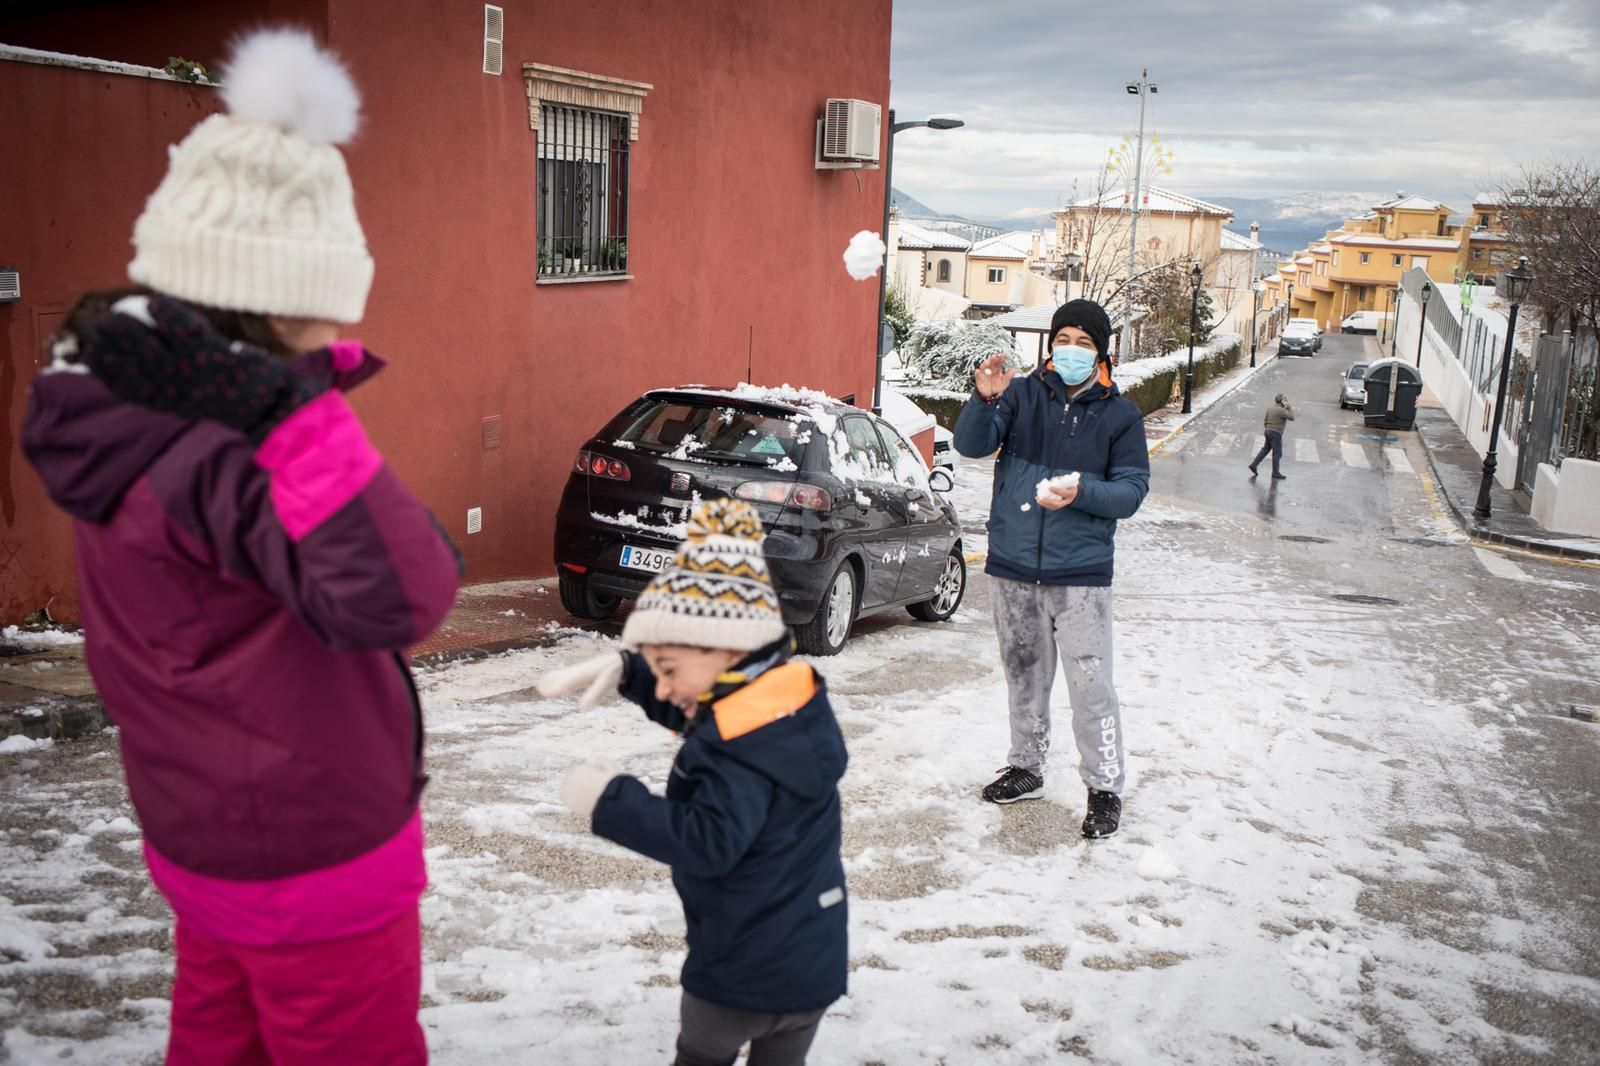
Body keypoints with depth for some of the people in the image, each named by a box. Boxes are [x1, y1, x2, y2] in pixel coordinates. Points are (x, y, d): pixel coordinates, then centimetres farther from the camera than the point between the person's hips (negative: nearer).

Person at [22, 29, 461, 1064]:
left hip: (208, 841, 9)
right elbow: (399, 598, -40)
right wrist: (294, 414, -42)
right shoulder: (215, 455, -30)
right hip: (318, 866, -9)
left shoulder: (134, 422, 0)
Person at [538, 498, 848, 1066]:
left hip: (742, 971, -8)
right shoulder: (793, 700, 2)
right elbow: (694, 712, 17)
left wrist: (610, 801, -27)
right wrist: (625, 670, 7)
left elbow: (708, 841, -35)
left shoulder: (739, 748, -27)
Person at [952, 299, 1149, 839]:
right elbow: (971, 445, -8)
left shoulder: (1120, 414, 0)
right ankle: (1025, 768, 33)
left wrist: (1082, 493, -21)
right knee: (1023, 674, 16)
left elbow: (1133, 487, -3)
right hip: (1013, 566, 3)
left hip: (1080, 572, -3)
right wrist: (984, 400, -27)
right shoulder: (1023, 394, 2)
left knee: (1090, 684, -6)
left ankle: (1105, 788, 8)